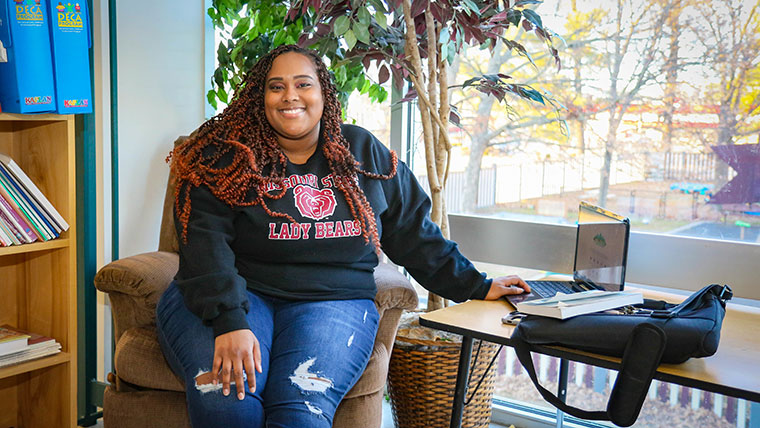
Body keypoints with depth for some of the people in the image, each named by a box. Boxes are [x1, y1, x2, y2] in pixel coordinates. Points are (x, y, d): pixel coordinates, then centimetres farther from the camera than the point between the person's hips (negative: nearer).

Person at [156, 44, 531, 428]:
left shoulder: (363, 152, 12)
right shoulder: (227, 157, 1)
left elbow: (414, 233, 18)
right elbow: (204, 241, -11)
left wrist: (475, 287, 15)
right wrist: (230, 321, -26)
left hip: (333, 303, 2)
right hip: (232, 296, -1)